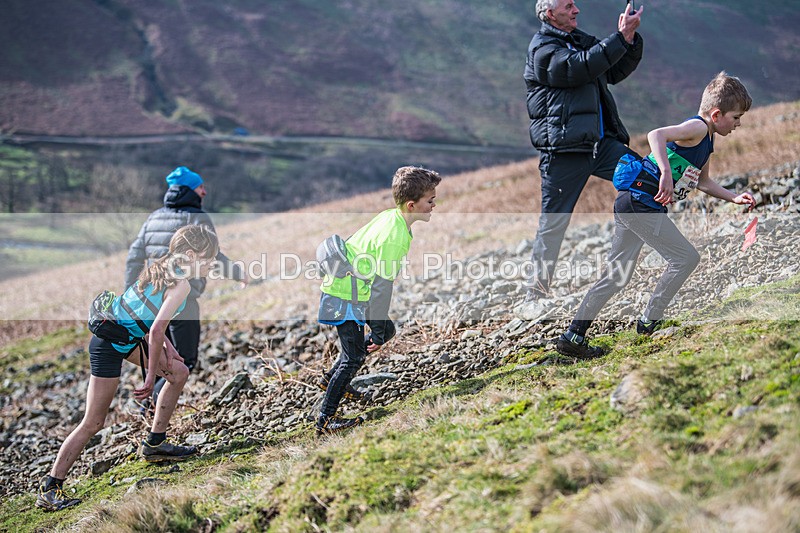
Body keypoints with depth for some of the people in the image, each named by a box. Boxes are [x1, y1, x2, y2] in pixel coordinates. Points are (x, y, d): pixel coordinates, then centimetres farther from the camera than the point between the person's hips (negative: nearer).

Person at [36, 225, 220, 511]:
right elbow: (156, 331, -25)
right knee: (93, 423, -5)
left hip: (128, 335, 10)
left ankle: (154, 444, 24)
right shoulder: (181, 285, -20)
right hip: (110, 346, -10)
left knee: (179, 372, 16)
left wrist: (164, 343, 9)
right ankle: (49, 490, 2)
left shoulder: (162, 268, 5)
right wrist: (151, 377, -16)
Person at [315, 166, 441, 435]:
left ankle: (331, 379, 31)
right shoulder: (394, 237, -27)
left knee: (387, 330, 21)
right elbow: (382, 286, -25)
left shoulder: (390, 216, 1)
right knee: (355, 356, -5)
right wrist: (377, 333, -17)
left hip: (344, 286, 10)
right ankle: (325, 420, 2)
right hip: (346, 297, -10)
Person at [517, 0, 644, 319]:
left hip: (600, 143, 7)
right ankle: (534, 299, 9)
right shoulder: (543, 49, -5)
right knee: (554, 223, -2)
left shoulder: (580, 42, 20)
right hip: (563, 151, -7)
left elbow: (616, 71, 21)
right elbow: (581, 67, -21)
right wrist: (621, 36, -20)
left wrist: (631, 39, 5)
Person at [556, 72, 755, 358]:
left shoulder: (706, 140, 21)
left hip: (630, 205, 10)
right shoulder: (697, 127, -10)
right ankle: (649, 321, 8)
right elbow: (656, 135, -27)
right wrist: (666, 174, -38)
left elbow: (702, 182, 34)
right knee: (686, 258, -1)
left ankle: (572, 336, 10)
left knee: (617, 276, 10)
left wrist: (734, 198, 26)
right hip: (642, 203, -10)